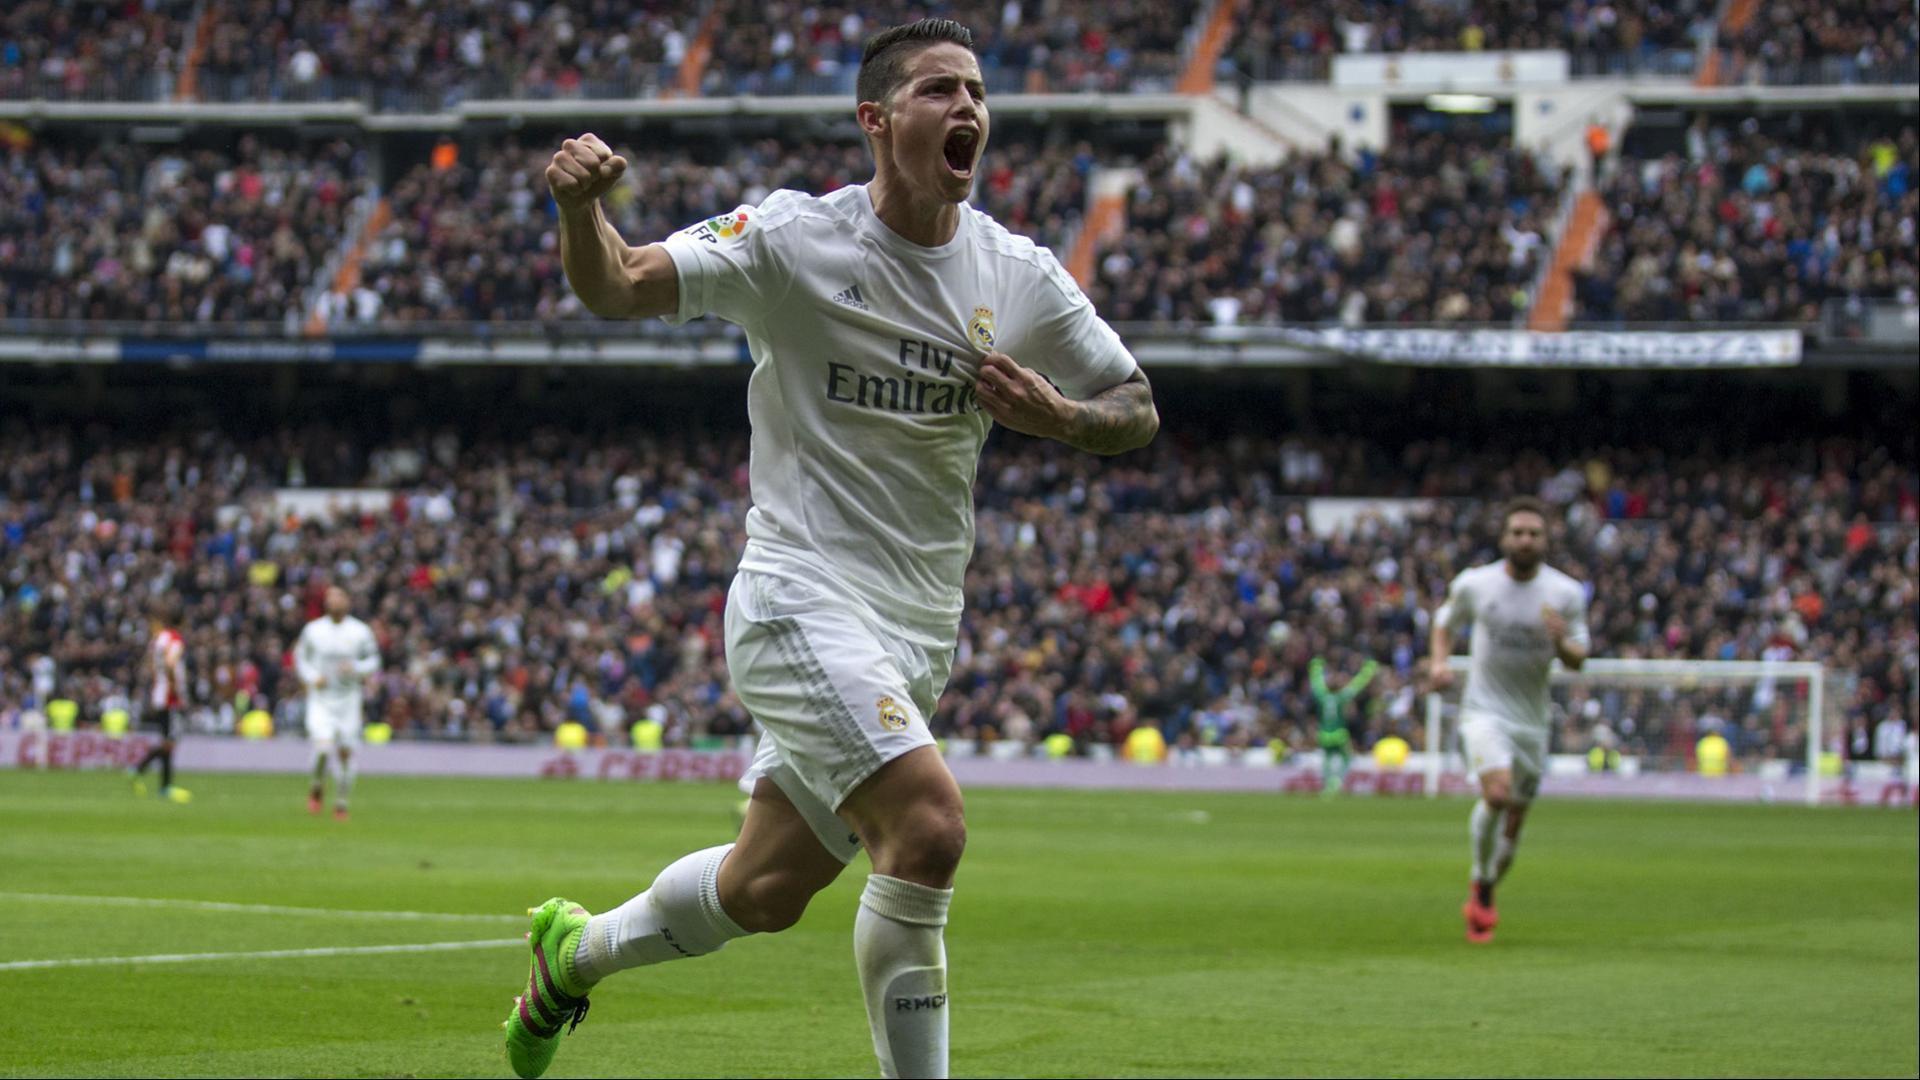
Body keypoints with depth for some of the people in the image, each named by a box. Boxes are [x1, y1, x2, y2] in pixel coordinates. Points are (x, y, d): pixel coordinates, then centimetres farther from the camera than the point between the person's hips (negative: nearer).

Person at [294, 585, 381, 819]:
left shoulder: (360, 632, -2)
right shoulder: (313, 630, -1)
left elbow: (373, 661, 6)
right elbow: (301, 657, 10)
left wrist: (356, 668, -15)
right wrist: (312, 677, -8)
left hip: (348, 700, 1)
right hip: (320, 697, -1)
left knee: (345, 753, 3)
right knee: (323, 747, -19)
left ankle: (341, 803, 19)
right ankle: (317, 788, 9)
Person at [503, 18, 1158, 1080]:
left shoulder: (1022, 277, 4)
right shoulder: (797, 239, -9)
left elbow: (1137, 409, 13)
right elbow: (617, 286, -12)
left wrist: (1054, 417, -10)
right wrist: (580, 206, -35)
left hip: (916, 632, 6)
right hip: (801, 598, -6)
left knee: (765, 892, 13)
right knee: (927, 825, -26)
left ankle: (575, 949, 41)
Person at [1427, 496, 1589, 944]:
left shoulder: (1566, 593, -3)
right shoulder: (1474, 584, -4)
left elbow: (1578, 661, 2)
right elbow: (1444, 622, 15)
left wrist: (1562, 643, -21)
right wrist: (1438, 662, -4)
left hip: (1532, 718, 3)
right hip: (1485, 710, -3)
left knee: (1514, 822, 9)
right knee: (1497, 791, -27)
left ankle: (1483, 899, 32)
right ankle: (1480, 882, -7)